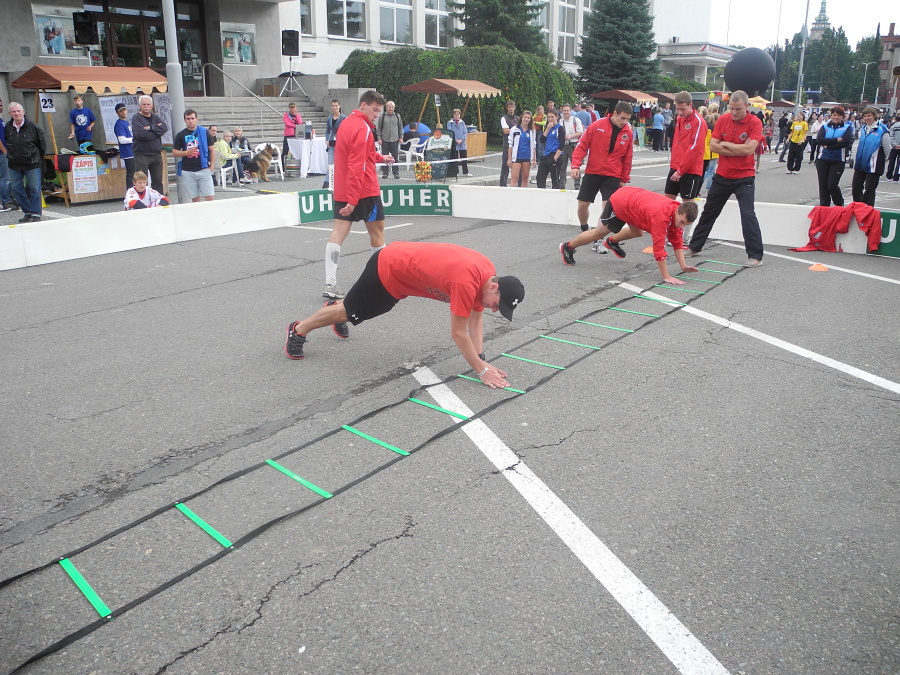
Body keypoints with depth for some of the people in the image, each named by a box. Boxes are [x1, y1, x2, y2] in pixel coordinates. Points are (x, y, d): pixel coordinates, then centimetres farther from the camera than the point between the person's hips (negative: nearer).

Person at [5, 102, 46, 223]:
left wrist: (39, 158, 8)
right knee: (16, 188, 5)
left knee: (34, 189, -3)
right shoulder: (8, 128, 3)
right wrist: (10, 156, 16)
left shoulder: (32, 126, -7)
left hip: (32, 164, -4)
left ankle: (36, 214, 4)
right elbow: (6, 144, 18)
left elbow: (42, 144, 2)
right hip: (14, 165, 4)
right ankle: (28, 212, 15)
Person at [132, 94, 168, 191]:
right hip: (141, 155, -5)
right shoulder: (136, 118, -2)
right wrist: (156, 130, -8)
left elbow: (164, 128, -4)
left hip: (156, 154, 5)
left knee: (158, 181, 10)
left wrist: (150, 128, -14)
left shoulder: (156, 117, 14)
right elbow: (140, 134, -18)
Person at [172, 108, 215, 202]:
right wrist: (186, 153, -10)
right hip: (187, 172, 1)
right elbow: (174, 152, 9)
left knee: (210, 197, -8)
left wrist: (211, 166, -1)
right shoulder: (180, 135, 6)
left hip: (204, 170, -1)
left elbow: (212, 150, 7)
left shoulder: (204, 132, 5)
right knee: (195, 198, 4)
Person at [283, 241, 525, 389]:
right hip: (388, 269, -8)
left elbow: (476, 318, -2)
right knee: (350, 311, 11)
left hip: (400, 261, 8)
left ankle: (337, 305, 63)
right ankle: (298, 330, 33)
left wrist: (481, 358, -9)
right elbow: (458, 333, -31)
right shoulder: (467, 282, -38)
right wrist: (481, 370, -26)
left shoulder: (487, 273, -12)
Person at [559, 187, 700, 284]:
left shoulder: (680, 212, -17)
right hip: (618, 201, -7)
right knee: (599, 233, 12)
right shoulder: (661, 215, -41)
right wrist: (666, 277, -38)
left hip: (632, 195, 7)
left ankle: (612, 242, 49)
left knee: (638, 233, 24)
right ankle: (568, 247, 35)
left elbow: (677, 241, -8)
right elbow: (659, 247, -40)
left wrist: (683, 266, -16)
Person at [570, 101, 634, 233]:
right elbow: (582, 146, -3)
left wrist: (624, 179, 10)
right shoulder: (597, 126, -8)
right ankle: (584, 231, 30)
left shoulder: (628, 133, -1)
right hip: (592, 172, 0)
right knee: (582, 204, 5)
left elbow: (627, 158, 8)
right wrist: (575, 165, -13)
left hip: (612, 176, 0)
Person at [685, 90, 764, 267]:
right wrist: (739, 150, -15)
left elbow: (749, 149, -23)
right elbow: (713, 145, -9)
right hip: (722, 175, 5)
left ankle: (756, 256, -7)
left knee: (748, 214, -13)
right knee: (709, 211, 15)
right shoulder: (723, 119, -1)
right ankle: (694, 246, 30)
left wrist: (726, 144, -13)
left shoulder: (754, 122, -12)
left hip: (744, 178, -5)